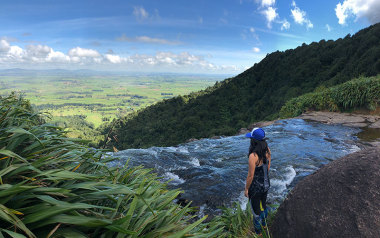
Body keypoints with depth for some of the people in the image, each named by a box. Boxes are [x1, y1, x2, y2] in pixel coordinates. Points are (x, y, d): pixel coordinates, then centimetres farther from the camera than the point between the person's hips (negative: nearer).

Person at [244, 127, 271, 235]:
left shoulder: (253, 156, -34)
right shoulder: (267, 150, -12)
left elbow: (250, 176, -25)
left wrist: (246, 189, -10)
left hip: (256, 187, -7)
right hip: (266, 184, 7)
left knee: (256, 209, 18)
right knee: (263, 204, 32)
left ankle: (258, 231, 42)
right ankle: (264, 223, 57)